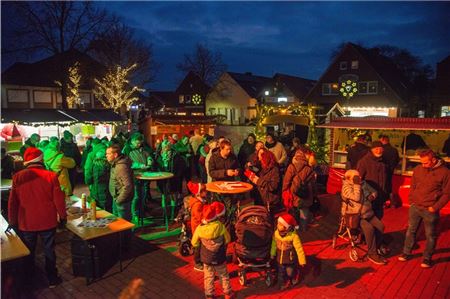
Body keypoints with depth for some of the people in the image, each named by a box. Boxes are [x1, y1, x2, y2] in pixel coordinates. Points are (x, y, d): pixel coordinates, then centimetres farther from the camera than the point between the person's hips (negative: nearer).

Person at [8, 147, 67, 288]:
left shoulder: (18, 177, -9)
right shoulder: (51, 176, -15)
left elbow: (12, 202, -1)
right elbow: (58, 199, -11)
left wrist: (12, 221, 12)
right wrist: (63, 216, 3)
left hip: (26, 223, 2)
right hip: (48, 222, -2)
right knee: (49, 251, 13)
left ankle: (28, 280, 38)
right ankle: (52, 279, 23)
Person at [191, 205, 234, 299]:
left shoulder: (200, 229, -20)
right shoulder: (220, 226, -22)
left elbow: (194, 243, -6)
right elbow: (227, 239, -7)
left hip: (206, 258, 0)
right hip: (220, 258, 0)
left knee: (208, 277, 18)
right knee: (224, 276, 20)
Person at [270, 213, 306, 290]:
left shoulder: (293, 236, -29)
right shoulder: (276, 233, -16)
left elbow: (299, 248, -22)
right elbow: (274, 244, 1)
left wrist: (302, 260, -18)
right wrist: (272, 254, 13)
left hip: (290, 259, -4)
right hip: (280, 258, 4)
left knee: (291, 272, 19)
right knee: (282, 272, 21)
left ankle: (294, 278, 54)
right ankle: (286, 282, 50)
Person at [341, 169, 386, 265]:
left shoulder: (363, 183, 7)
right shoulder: (346, 187, -13)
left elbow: (374, 191, 20)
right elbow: (357, 198, -27)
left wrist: (372, 196, -3)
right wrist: (356, 184, -22)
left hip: (368, 214, 7)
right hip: (354, 216, -7)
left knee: (380, 226, -11)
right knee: (369, 228, -28)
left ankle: (376, 248, 9)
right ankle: (372, 254, -14)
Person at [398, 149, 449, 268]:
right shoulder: (418, 169, -1)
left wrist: (435, 207, -11)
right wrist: (411, 201, 5)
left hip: (430, 210, -3)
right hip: (415, 207, 4)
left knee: (430, 235, 10)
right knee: (410, 231, 13)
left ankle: (427, 258, 26)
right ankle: (406, 253, 27)